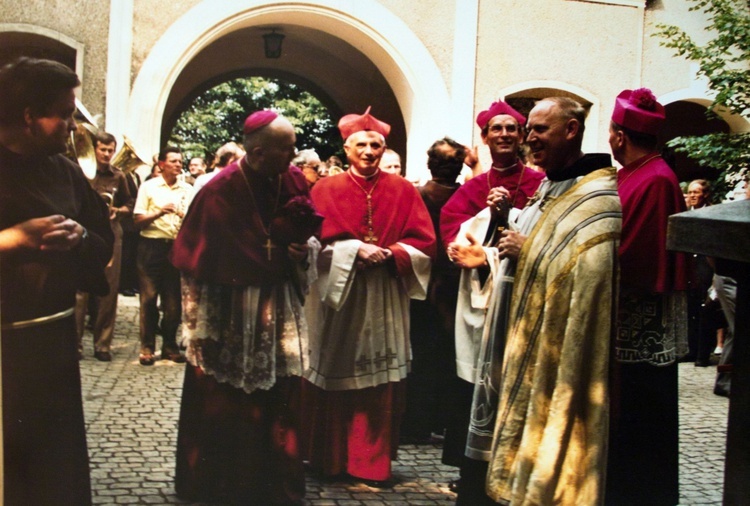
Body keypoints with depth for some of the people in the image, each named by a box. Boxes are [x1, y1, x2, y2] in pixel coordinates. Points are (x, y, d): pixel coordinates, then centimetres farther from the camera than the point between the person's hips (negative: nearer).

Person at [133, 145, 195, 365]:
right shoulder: (148, 187, 4)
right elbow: (138, 220, -1)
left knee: (174, 300, 4)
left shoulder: (188, 190, 11)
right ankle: (147, 347, 6)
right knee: (149, 297, -1)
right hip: (152, 246, -2)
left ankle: (170, 345, 15)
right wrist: (159, 212, -16)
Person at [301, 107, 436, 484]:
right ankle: (329, 457, 20)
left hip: (386, 300, 1)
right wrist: (355, 250, -18)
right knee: (336, 378, 6)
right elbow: (316, 241, -6)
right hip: (338, 294, -1)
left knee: (380, 381, 3)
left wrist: (390, 253, -15)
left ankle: (373, 460, 15)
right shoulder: (326, 190, 2)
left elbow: (424, 242, 1)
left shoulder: (402, 191, 5)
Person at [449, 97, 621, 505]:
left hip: (554, 357, -9)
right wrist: (488, 256, 8)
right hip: (519, 347, 9)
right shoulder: (549, 191, 17)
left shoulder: (599, 198, -13)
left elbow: (594, 269, -25)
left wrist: (526, 252, -18)